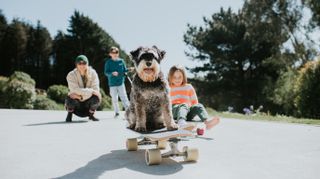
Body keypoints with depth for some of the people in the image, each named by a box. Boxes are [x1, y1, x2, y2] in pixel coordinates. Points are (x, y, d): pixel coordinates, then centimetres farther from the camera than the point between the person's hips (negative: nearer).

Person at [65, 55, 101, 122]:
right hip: (77, 102, -1)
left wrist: (81, 96, -31)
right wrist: (91, 91, -32)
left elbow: (96, 89, -20)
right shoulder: (71, 75, -14)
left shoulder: (93, 73, -11)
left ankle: (91, 115, 3)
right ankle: (69, 115, 3)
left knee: (96, 98, -31)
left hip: (88, 100, 1)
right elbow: (75, 90, -25)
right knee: (70, 99, -34)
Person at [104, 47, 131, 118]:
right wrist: (112, 73, -23)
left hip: (121, 82, 0)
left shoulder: (121, 61, 5)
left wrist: (129, 70, -11)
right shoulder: (108, 62, 0)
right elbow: (106, 72, -4)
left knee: (124, 97, -4)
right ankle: (116, 112, 18)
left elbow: (124, 70, 10)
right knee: (114, 99, 7)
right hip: (112, 84, 0)